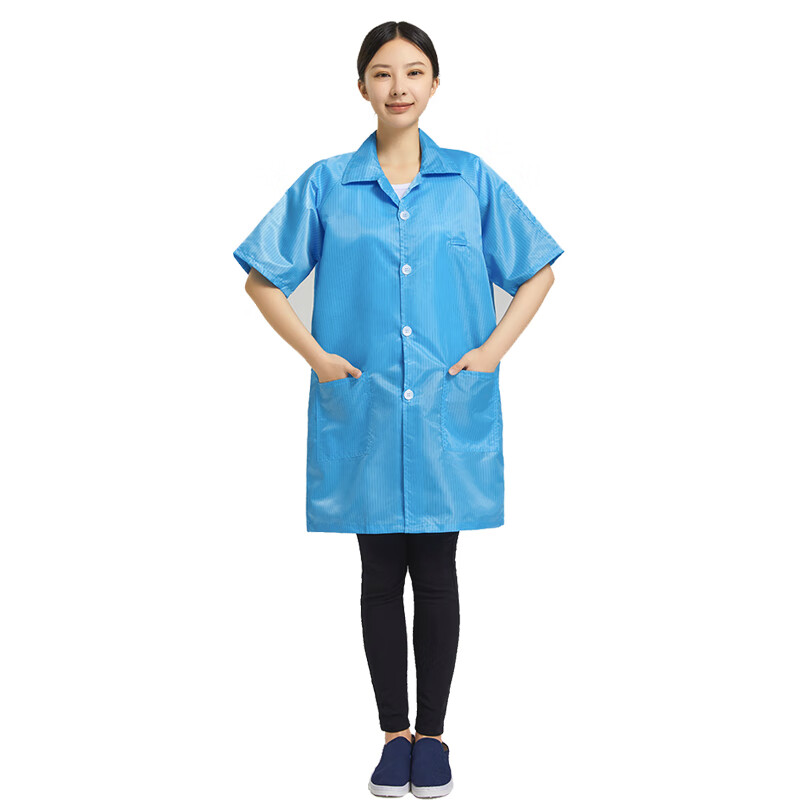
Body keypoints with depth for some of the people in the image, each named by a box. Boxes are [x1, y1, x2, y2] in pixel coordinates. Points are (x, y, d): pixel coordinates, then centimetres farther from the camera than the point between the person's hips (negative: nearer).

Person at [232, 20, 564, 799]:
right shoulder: (325, 185, 2)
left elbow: (538, 272, 10)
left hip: (448, 413, 0)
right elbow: (262, 277, 7)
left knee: (436, 574, 7)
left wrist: (495, 348, -2)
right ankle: (394, 733, 22)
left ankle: (433, 734, 21)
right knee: (380, 576, 8)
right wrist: (315, 354, -3)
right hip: (363, 412, 0)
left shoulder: (472, 180, 3)